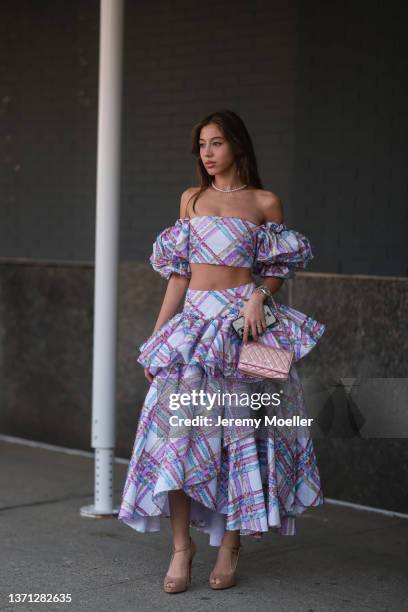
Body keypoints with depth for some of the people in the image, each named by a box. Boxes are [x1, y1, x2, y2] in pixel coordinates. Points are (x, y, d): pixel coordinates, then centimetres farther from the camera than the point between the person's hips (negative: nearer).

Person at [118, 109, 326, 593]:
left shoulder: (265, 203, 3)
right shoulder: (192, 199, 13)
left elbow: (277, 270, 7)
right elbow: (179, 273, 13)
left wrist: (258, 296, -14)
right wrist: (156, 335, 8)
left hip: (243, 322, -3)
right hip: (194, 320, 3)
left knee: (239, 429, -2)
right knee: (179, 425, -7)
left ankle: (230, 545, 9)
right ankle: (181, 545, -1)